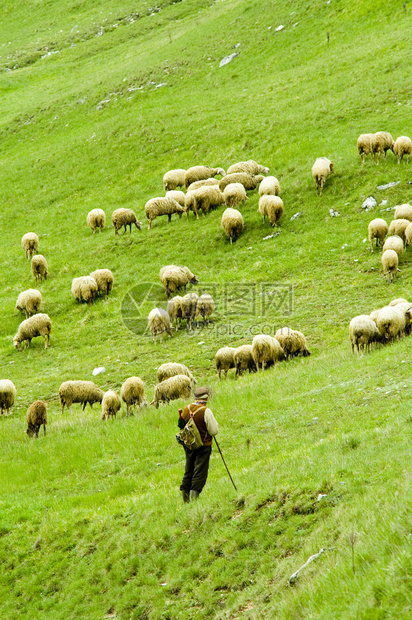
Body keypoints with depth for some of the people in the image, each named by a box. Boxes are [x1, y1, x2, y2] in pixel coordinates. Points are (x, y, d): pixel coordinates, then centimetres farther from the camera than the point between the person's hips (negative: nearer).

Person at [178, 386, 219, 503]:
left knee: (188, 473, 15)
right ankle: (194, 497, -7)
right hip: (203, 447, -6)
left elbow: (182, 428, 12)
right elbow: (214, 431, -14)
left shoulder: (186, 409, 1)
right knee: (199, 475, -1)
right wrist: (213, 421, 4)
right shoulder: (205, 411, -18)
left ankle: (185, 499, 18)